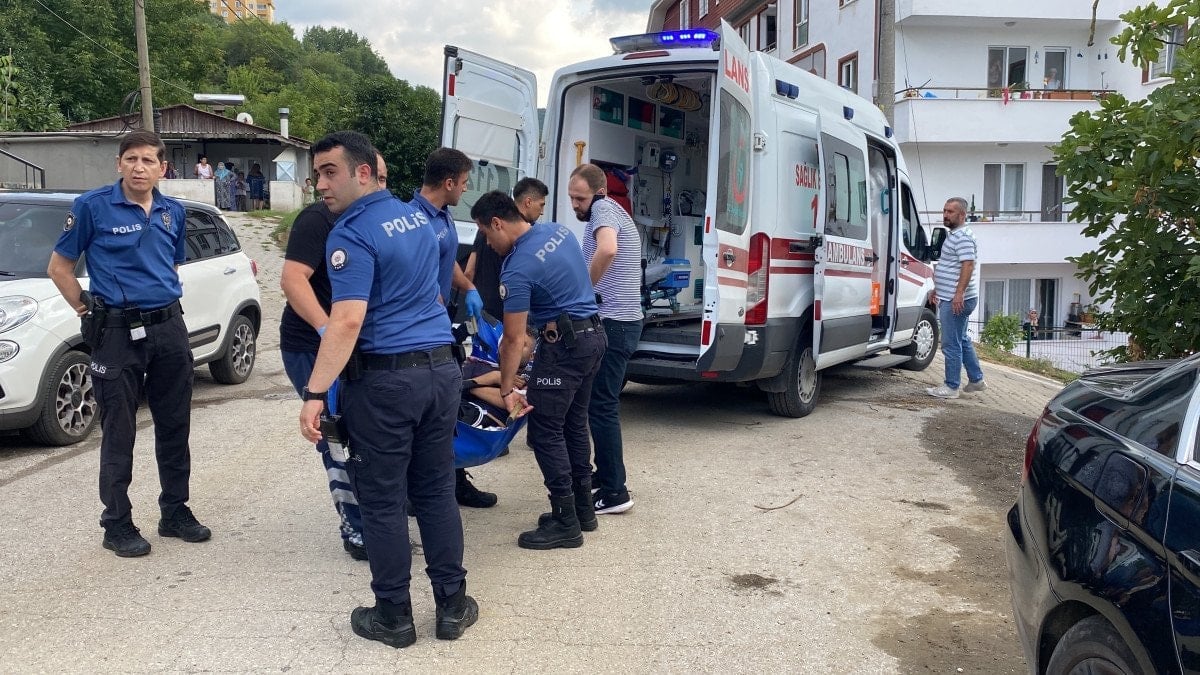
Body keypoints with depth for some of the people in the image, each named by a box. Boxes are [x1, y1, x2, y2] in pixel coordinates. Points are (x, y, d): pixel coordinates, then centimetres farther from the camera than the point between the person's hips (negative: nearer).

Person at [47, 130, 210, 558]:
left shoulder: (173, 212, 7)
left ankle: (175, 512, 24)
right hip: (118, 332, -4)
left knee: (174, 426, 11)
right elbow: (59, 268, 0)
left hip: (169, 327, 5)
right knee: (118, 433, 3)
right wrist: (88, 313, -2)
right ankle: (117, 525, 14)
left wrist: (165, 302, 12)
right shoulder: (93, 207, -6)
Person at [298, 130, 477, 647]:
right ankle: (452, 607, 21)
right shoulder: (415, 217, 13)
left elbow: (348, 321, -22)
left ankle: (394, 616, 16)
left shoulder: (352, 234, -13)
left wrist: (315, 394, -22)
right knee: (436, 491, 14)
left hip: (385, 378, -7)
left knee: (382, 501, 5)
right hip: (442, 369, 7)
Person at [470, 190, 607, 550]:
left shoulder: (517, 270, -19)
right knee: (575, 425, 16)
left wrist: (507, 389, -10)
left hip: (563, 345, -9)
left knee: (546, 432, -3)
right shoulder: (559, 230, 5)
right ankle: (583, 509, 24)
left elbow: (513, 340, -16)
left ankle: (566, 523, 0)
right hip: (593, 335, 9)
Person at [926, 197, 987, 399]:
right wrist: (938, 289, 29)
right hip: (951, 299, 11)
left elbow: (968, 265, -25)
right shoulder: (954, 235, 18)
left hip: (956, 301, -11)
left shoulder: (963, 237, -15)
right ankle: (976, 380, 28)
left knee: (951, 344, -6)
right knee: (962, 340, 19)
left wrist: (959, 293, -31)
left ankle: (951, 387, 0)